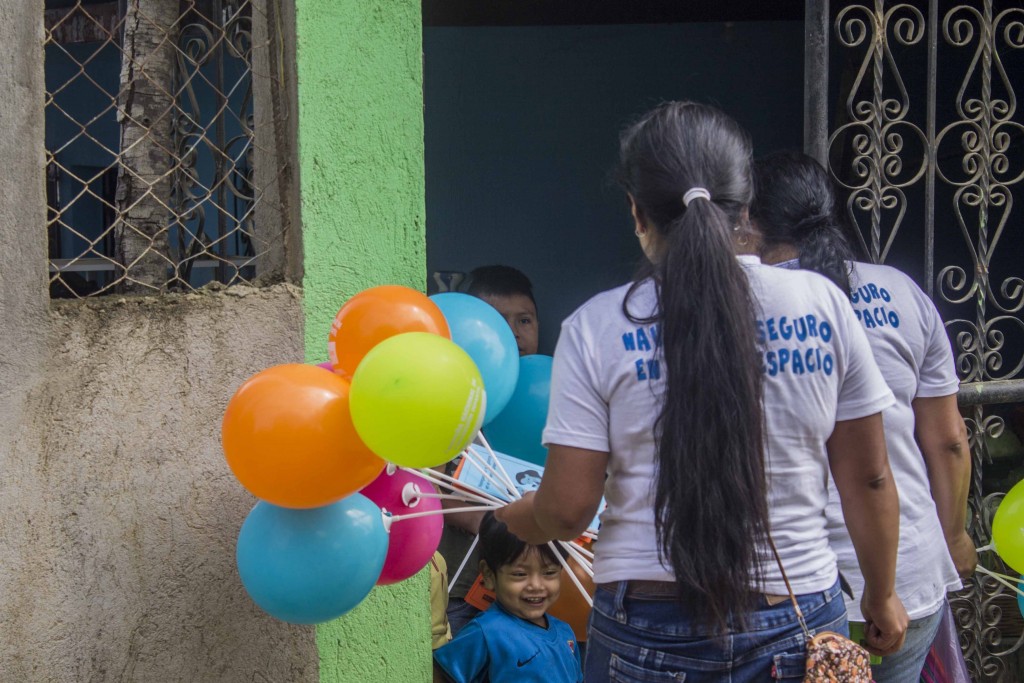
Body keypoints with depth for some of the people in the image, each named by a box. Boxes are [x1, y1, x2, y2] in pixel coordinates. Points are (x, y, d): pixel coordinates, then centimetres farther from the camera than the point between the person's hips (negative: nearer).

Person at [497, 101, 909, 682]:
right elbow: (868, 480, 4)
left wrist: (493, 517, 15)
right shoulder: (822, 305, -2)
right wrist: (882, 597, 19)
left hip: (650, 632, -1)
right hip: (801, 621, 2)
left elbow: (566, 511, -7)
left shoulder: (597, 329, -7)